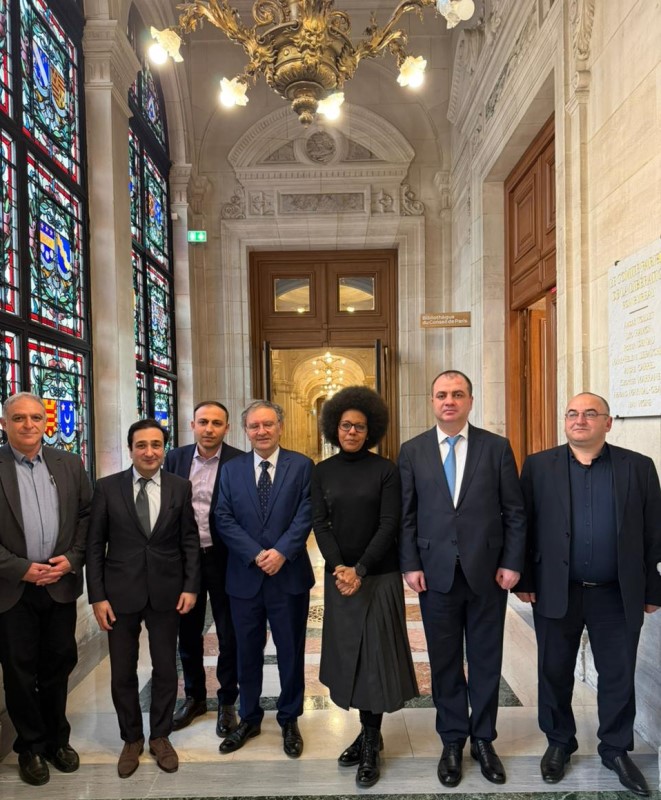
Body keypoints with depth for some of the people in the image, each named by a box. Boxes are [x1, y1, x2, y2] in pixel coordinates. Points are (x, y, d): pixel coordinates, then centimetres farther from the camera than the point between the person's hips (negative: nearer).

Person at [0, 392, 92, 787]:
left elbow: (87, 515, 4)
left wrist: (71, 559, -8)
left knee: (59, 664, 15)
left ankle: (57, 738, 35)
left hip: (61, 584, 3)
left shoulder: (70, 464, 2)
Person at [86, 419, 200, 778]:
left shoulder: (180, 487, -2)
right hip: (121, 593, 0)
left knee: (165, 669, 13)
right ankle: (131, 739, 34)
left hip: (166, 592, 1)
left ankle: (160, 736, 34)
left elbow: (190, 541, 1)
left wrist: (190, 586, -5)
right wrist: (97, 596, -6)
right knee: (122, 673, 12)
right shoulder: (107, 487, -4)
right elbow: (95, 545, -2)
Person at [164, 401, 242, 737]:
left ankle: (227, 701, 30)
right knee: (187, 631, 17)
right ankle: (194, 697, 38)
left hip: (223, 559, -3)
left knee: (228, 634, 10)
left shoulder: (239, 462, -10)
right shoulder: (175, 458, 2)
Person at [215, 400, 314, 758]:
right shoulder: (232, 469, 5)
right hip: (244, 576, 2)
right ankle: (249, 718, 34)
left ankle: (289, 719, 31)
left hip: (289, 574, -1)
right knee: (247, 651, 15)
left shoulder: (301, 465, -1)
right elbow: (224, 518, -2)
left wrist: (281, 552, -18)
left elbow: (306, 514, -8)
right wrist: (256, 555, -13)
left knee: (291, 651, 11)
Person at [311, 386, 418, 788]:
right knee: (349, 652, 9)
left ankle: (371, 746, 17)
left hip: (379, 575, -3)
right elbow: (320, 523, 0)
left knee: (375, 655, 3)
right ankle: (369, 733, 27)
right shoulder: (323, 471, 4)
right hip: (339, 575, 3)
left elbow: (390, 525, -10)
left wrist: (360, 569, -17)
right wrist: (338, 567, -14)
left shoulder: (386, 470, -6)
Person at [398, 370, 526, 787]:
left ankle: (483, 739, 33)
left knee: (486, 660, 13)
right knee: (445, 662, 12)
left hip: (487, 572, 0)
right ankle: (453, 741, 31)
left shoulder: (497, 447, -1)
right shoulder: (412, 451, 2)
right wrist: (411, 564, -4)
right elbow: (406, 515, 2)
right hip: (436, 573, 1)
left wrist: (512, 563, -5)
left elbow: (515, 511, 0)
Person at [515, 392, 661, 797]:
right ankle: (559, 743, 35)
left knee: (619, 676, 14)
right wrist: (523, 580, -4)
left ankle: (617, 749, 35)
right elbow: (524, 526, -1)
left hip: (618, 595, 1)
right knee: (555, 672, 13)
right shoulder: (539, 466, -3)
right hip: (556, 592, 0)